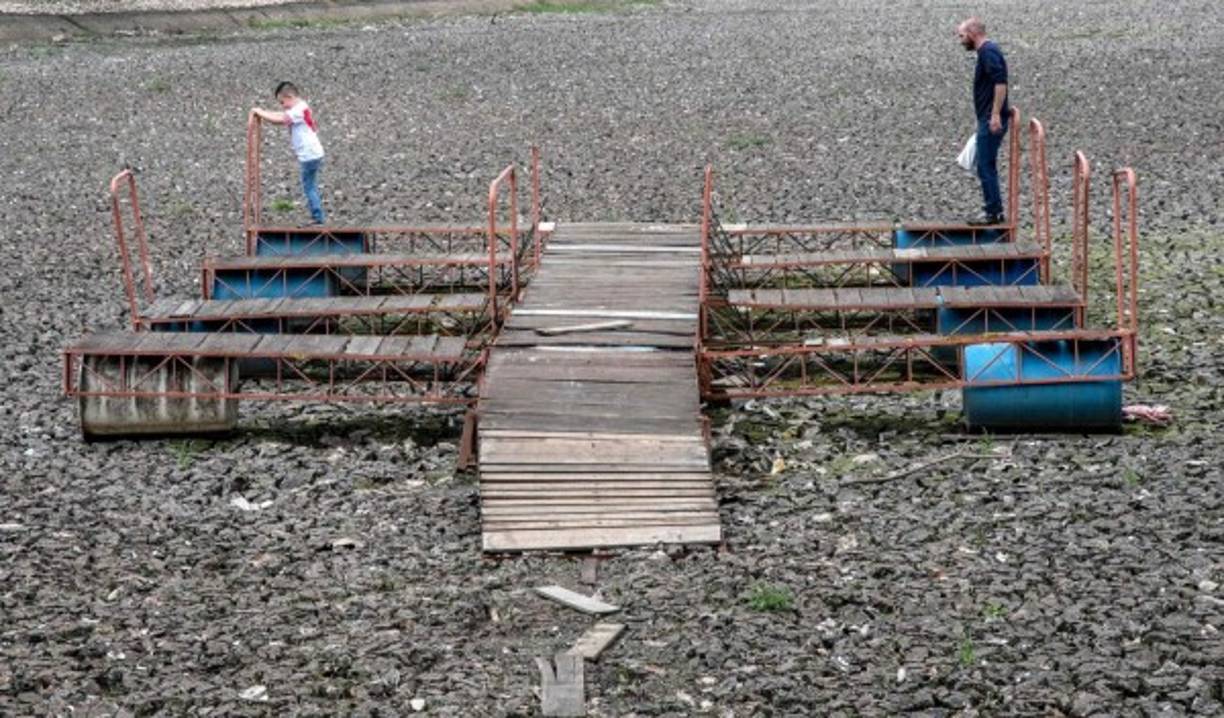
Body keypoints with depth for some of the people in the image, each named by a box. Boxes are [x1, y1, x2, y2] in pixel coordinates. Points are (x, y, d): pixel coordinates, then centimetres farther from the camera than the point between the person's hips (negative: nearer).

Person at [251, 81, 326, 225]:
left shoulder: (298, 110, -16)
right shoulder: (301, 108, 15)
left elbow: (279, 119, -24)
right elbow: (282, 116, 18)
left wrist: (260, 112, -15)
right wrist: (265, 113, 5)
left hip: (309, 155, -10)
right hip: (311, 155, 10)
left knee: (309, 187, -5)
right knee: (311, 187, 14)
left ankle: (317, 217, -4)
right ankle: (317, 217, 17)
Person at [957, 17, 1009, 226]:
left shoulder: (988, 51, -13)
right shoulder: (986, 51, 19)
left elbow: (1000, 82, -25)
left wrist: (995, 114, -28)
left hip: (991, 120, -10)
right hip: (989, 120, 10)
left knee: (986, 166, -7)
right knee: (986, 167, 13)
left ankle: (993, 213, -4)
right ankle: (993, 211, 16)